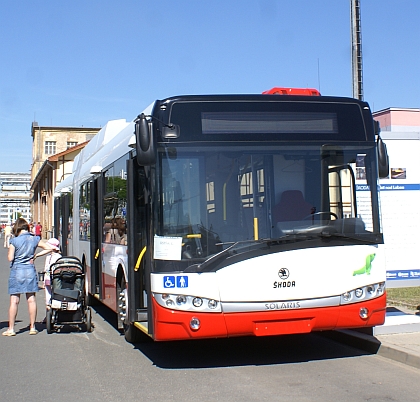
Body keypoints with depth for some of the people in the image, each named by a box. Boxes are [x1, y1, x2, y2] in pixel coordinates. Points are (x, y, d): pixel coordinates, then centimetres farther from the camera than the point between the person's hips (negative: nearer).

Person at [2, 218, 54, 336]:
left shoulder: (14, 241, -9)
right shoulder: (34, 239, 2)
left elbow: (10, 258, -9)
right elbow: (49, 247, 4)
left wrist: (9, 251, 8)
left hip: (17, 271, -3)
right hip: (30, 270, 3)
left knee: (14, 301, 1)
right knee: (31, 299, 7)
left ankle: (11, 329, 4)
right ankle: (32, 327, 12)